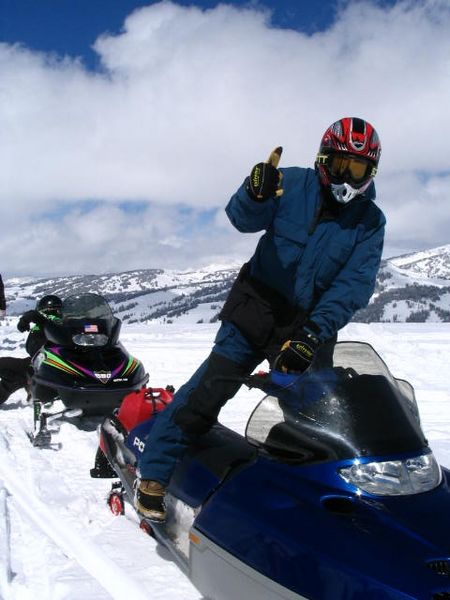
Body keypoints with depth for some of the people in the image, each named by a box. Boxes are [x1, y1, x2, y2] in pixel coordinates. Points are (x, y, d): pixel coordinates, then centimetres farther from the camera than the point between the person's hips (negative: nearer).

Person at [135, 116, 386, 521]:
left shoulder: (369, 222, -1)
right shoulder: (294, 184, -3)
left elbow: (354, 285, -10)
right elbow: (243, 220, -10)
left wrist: (315, 333, -23)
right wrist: (256, 194, -34)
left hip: (312, 325, 2)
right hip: (257, 308, -2)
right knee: (209, 389, -9)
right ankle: (155, 473, 0)